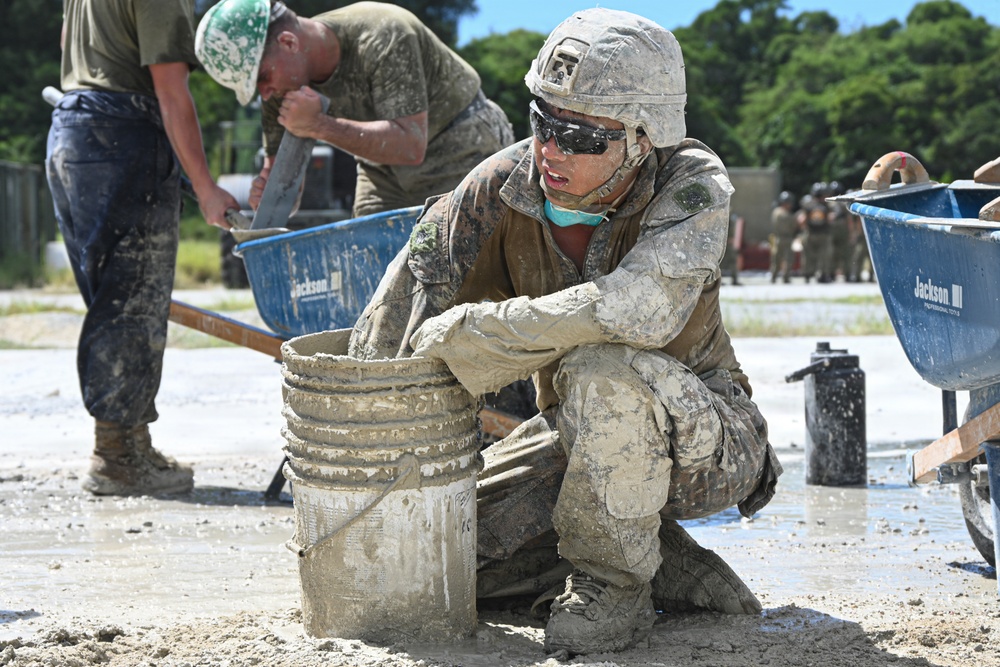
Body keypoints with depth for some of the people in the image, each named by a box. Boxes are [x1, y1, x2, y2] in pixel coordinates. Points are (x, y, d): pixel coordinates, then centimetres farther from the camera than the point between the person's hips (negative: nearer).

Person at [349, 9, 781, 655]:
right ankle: (664, 564, 1)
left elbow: (640, 310, -44)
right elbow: (388, 332, -9)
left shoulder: (694, 185, -24)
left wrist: (456, 337, -36)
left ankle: (614, 583, -14)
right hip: (582, 440, 6)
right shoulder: (501, 187, -14)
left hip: (700, 438, -5)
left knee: (601, 366, -36)